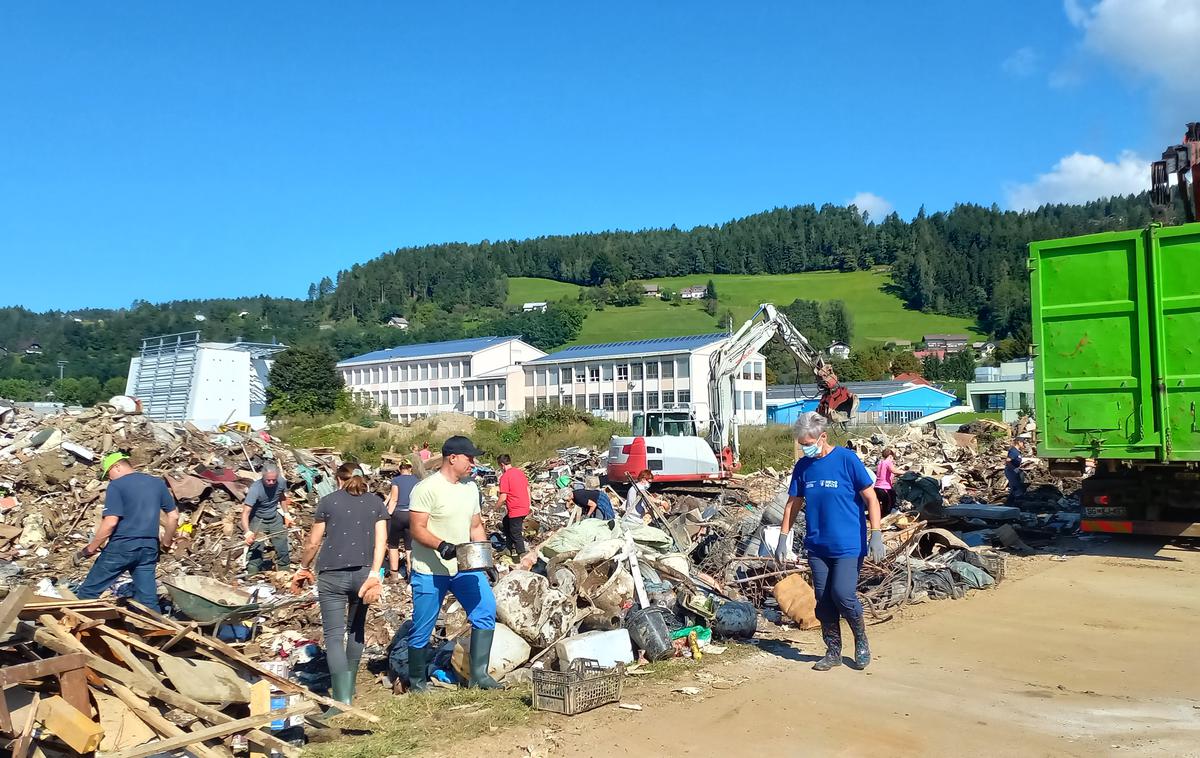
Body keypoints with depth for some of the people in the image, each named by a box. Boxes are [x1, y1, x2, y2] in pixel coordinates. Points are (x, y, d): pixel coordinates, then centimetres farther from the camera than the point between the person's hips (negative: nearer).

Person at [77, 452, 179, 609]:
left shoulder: (116, 486, -7)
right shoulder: (158, 483, 10)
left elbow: (111, 522, -15)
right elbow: (174, 516, 11)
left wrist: (91, 548, -5)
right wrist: (166, 543, 23)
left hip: (121, 546, -5)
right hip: (149, 548, 5)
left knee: (88, 592, 9)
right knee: (148, 599, 8)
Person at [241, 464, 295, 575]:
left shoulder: (281, 482, -15)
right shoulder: (255, 489, -30)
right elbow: (245, 512, -35)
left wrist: (286, 514, 2)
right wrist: (247, 532, -48)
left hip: (275, 518, 4)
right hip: (258, 520, -4)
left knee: (282, 549, 12)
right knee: (255, 552, -9)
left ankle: (284, 568, 32)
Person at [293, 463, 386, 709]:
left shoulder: (328, 501, 3)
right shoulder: (376, 502, 9)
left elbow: (313, 543, 5)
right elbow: (381, 539, -3)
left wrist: (303, 567, 21)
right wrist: (374, 575, -8)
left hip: (332, 575, -3)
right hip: (363, 574, 3)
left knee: (334, 636, -3)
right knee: (356, 630, 20)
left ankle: (342, 701, -12)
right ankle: (349, 689, 31)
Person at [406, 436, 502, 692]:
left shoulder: (470, 487, 8)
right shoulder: (427, 488, -14)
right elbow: (417, 528, -18)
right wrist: (441, 545, -33)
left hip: (465, 567, 6)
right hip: (429, 572, -6)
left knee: (486, 611, -5)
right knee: (422, 629, 4)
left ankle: (478, 675, 6)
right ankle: (417, 681, 25)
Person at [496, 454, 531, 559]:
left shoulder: (505, 477, -16)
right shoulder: (520, 472, 8)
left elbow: (503, 498, -17)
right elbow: (528, 489, 14)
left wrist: (495, 508, -1)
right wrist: (529, 504, 23)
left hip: (515, 510, -9)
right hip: (525, 507, 9)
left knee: (516, 534, 1)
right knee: (506, 523, 26)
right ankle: (511, 549, 31)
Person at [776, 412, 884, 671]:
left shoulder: (847, 459, -9)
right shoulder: (803, 466, 5)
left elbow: (870, 498, -7)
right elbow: (793, 504, 13)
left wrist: (876, 535, -13)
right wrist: (783, 539, 11)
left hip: (848, 544, -5)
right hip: (817, 545, 5)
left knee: (843, 594, -11)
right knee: (824, 601, 7)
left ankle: (861, 642, 15)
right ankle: (833, 652, 21)